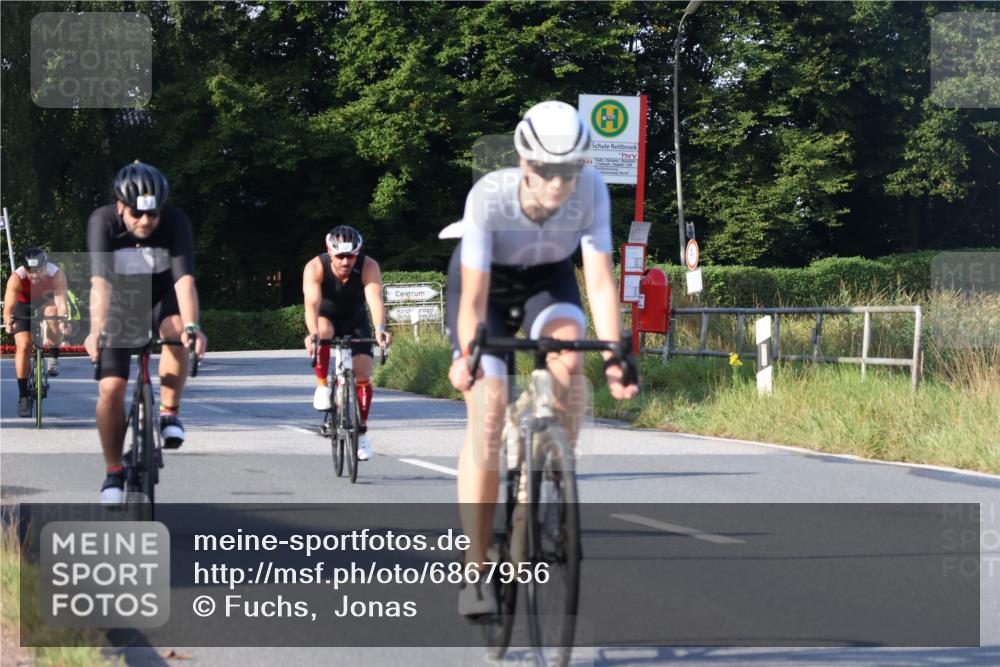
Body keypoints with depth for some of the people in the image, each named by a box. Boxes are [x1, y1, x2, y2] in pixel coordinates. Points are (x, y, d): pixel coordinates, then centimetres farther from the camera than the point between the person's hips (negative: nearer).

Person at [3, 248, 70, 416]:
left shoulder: (56, 275, -34)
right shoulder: (16, 278, -36)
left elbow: (61, 303, -40)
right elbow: (8, 308, -39)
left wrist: (63, 319, -59)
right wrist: (9, 323, -58)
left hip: (46, 301, 1)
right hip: (23, 305, -1)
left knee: (52, 310, -35)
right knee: (23, 346, -15)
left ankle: (54, 358, -14)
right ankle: (23, 397, -5)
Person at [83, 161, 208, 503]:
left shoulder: (175, 222, -26)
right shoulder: (103, 221, -26)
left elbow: (184, 278, -36)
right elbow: (100, 279, -37)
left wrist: (191, 326, -52)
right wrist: (96, 330, -51)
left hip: (160, 299, 0)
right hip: (120, 305, 0)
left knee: (177, 330, -34)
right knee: (110, 389, -12)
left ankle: (169, 413, -15)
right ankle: (114, 472, 6)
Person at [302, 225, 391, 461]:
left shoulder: (369, 267, -29)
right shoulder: (315, 268, -30)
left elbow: (375, 299, -43)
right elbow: (312, 303, -42)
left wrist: (380, 330, -61)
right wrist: (313, 333, -61)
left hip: (355, 321, 1)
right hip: (327, 317, -1)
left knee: (363, 376, -8)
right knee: (322, 333, -37)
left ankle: (362, 432, 9)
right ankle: (322, 386, -19)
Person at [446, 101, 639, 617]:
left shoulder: (590, 189, -30)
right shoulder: (488, 196, -35)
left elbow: (599, 280, -28)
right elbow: (474, 295, -33)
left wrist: (613, 356, -37)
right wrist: (466, 353, -46)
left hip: (547, 278, 2)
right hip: (487, 281, -2)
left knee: (569, 359, -31)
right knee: (487, 409, -16)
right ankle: (476, 569, -10)